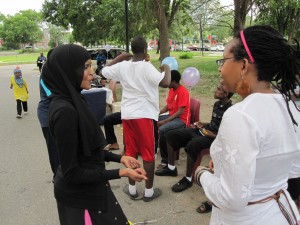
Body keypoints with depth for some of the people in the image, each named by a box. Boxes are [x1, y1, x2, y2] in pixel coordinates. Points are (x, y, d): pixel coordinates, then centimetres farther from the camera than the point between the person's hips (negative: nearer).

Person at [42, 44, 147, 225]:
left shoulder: (73, 100, 1)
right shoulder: (64, 111, -28)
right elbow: (72, 173, -23)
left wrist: (119, 158, 4)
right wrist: (121, 173, -22)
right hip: (80, 195, -8)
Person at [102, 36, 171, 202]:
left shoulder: (122, 66, 2)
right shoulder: (147, 67, -12)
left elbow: (104, 71, 19)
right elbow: (165, 83, -21)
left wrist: (120, 57, 21)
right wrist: (167, 69, -1)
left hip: (127, 115, 5)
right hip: (145, 115, -5)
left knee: (131, 152, 15)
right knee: (148, 154, 6)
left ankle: (132, 189, 27)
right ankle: (149, 191, 17)